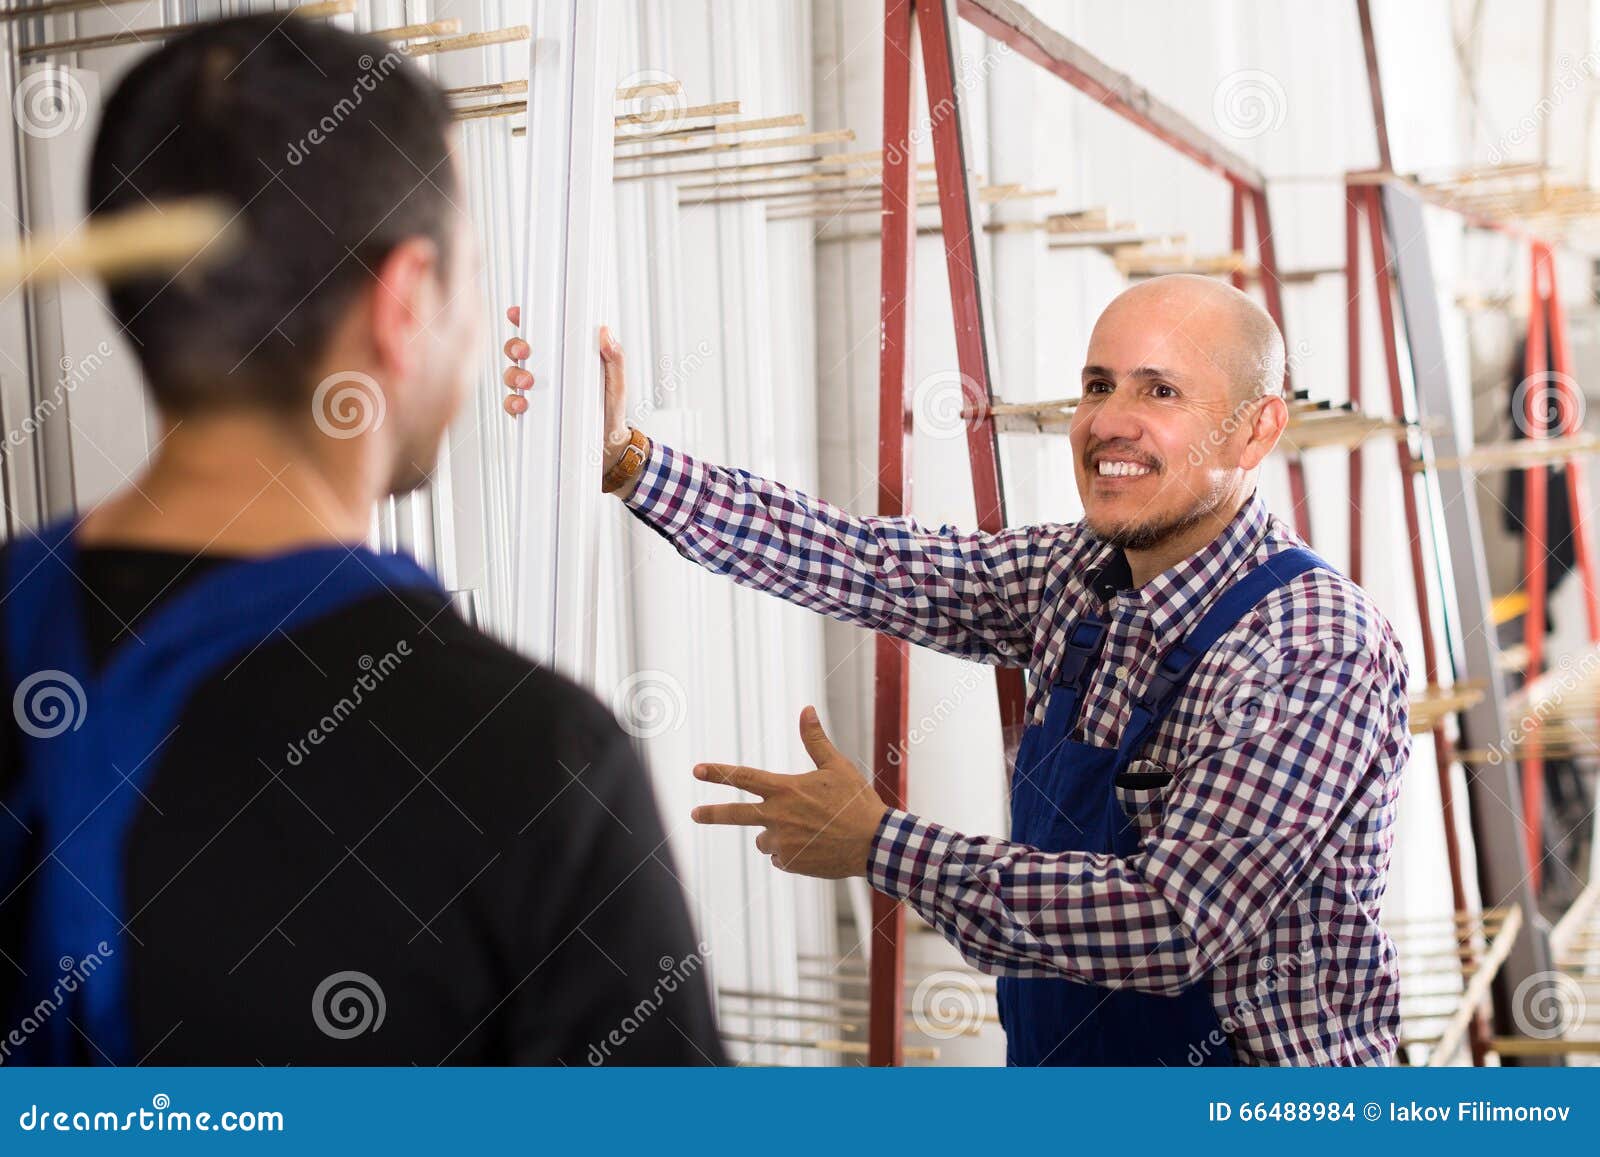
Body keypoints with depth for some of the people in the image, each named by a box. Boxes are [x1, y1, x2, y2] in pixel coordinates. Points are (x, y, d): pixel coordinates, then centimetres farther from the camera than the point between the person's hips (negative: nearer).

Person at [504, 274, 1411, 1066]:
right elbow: (861, 561, -4)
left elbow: (1171, 926, -26)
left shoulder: (1319, 648, -21)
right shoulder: (1077, 575, 0)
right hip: (1060, 1053, 5)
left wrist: (879, 845, -20)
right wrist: (624, 455, -12)